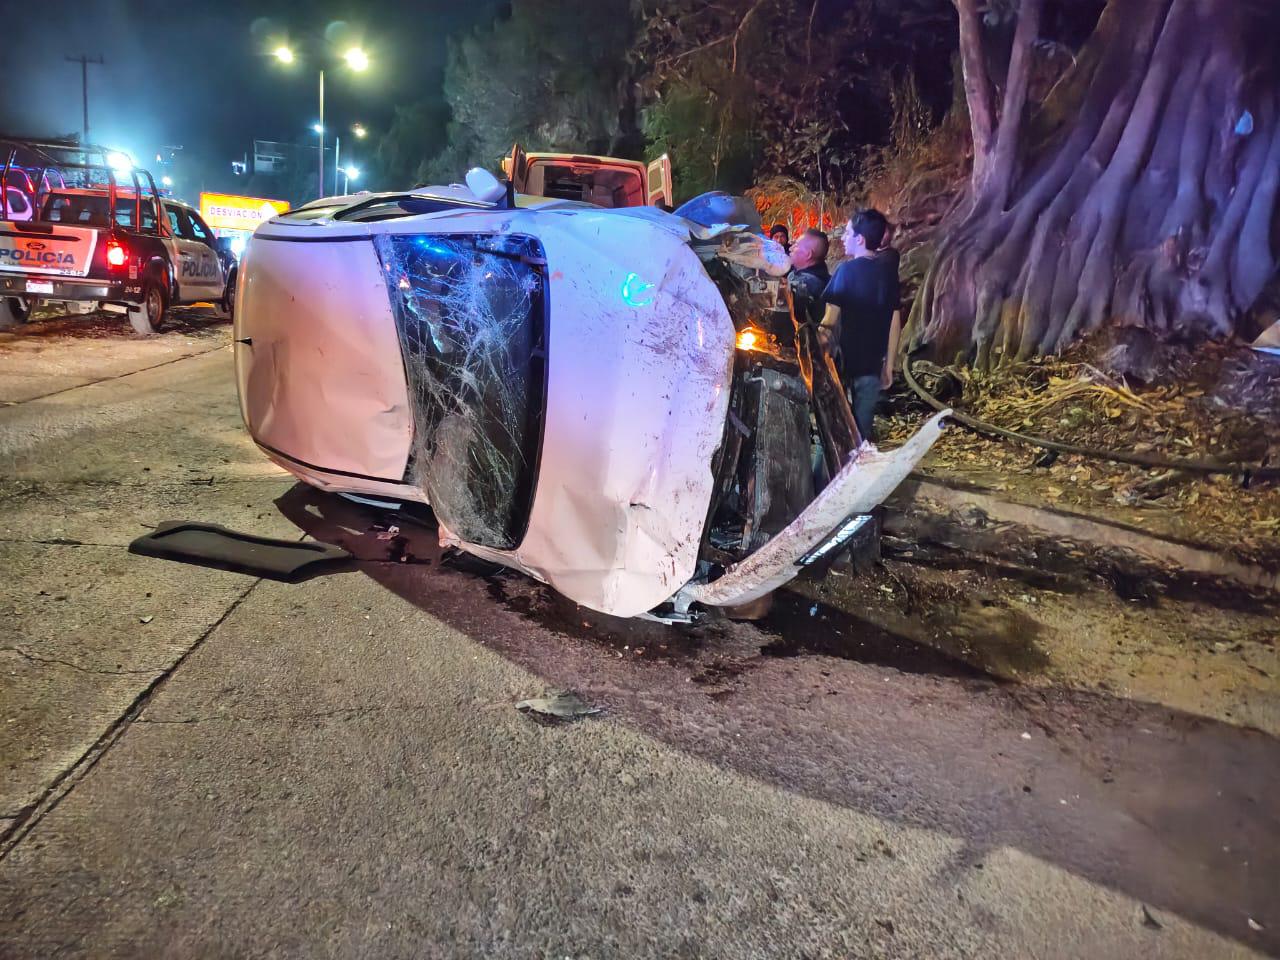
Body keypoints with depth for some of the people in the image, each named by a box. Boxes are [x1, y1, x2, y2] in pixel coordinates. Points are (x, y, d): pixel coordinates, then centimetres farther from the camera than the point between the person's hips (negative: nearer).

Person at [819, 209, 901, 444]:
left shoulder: (847, 270, -11)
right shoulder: (887, 272, 4)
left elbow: (830, 319, -14)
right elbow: (895, 322, 7)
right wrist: (888, 365, 14)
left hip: (843, 361, -4)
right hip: (872, 364, 4)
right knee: (863, 428, 12)